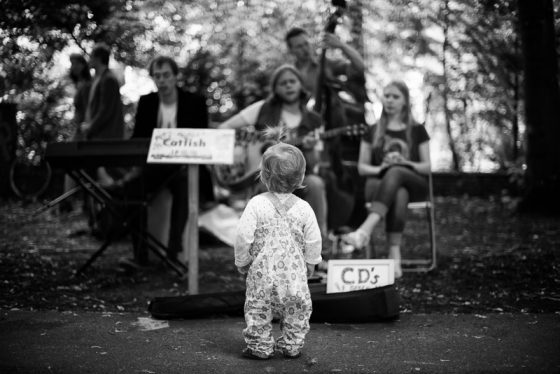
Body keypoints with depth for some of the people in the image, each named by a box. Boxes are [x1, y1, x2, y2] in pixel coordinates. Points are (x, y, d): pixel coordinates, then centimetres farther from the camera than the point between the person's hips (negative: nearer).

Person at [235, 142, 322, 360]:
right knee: (297, 309, 16)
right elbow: (313, 241, -2)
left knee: (258, 309, 11)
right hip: (294, 273, 2)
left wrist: (241, 262, 5)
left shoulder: (256, 205, -12)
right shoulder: (304, 208, -6)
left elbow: (244, 237, -11)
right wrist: (310, 265, 14)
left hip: (262, 272, -2)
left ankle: (260, 347, 15)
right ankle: (292, 346, 21)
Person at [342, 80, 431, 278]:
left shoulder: (417, 130, 14)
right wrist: (379, 168, -11)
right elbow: (362, 167, 12)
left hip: (414, 184, 0)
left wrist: (404, 163, -13)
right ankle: (395, 256, -53)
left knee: (395, 172, -40)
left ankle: (365, 230, -58)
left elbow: (427, 167, 8)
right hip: (378, 183, 0)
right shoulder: (372, 131, 18)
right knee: (398, 194, -40)